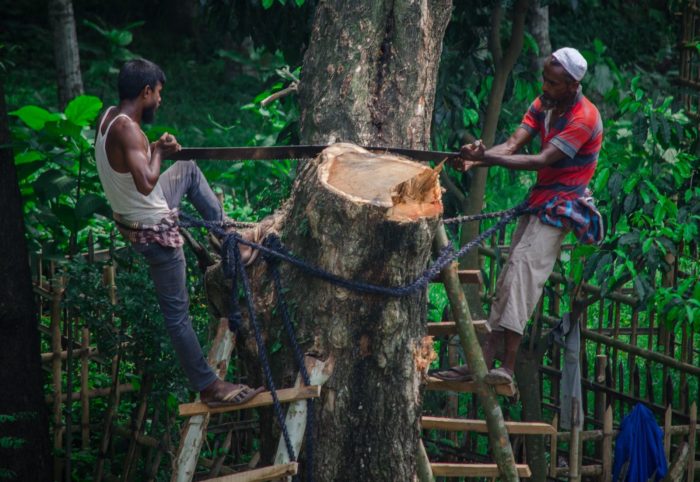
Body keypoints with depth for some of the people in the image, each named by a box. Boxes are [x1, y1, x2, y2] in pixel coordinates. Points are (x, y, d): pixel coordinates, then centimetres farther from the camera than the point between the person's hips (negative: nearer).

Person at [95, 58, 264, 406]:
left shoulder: (109, 116, -2)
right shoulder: (127, 129, -29)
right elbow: (146, 182, -39)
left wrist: (159, 149, 4)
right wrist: (159, 150, -21)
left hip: (134, 217, 9)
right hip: (154, 231, -9)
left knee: (189, 169, 29)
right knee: (177, 312, 0)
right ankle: (209, 388, 9)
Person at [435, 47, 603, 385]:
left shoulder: (584, 118, -18)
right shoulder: (544, 104, 8)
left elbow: (542, 161, -24)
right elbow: (513, 144, -3)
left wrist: (488, 158, -31)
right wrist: (475, 159, -22)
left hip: (562, 202, -9)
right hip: (539, 198, 9)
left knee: (523, 268, -24)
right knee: (508, 278, 3)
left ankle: (508, 367, -30)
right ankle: (483, 363, 2)